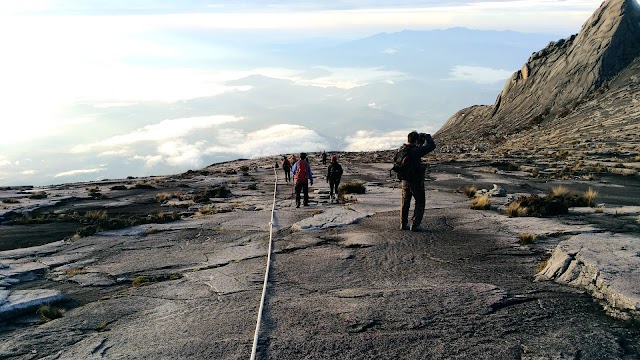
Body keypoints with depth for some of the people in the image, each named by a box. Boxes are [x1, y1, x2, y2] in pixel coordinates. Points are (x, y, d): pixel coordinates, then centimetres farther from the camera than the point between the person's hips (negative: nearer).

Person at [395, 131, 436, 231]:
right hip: (416, 182, -6)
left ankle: (403, 224, 23)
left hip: (405, 180, 6)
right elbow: (432, 146, -20)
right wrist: (426, 136, -1)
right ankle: (414, 225, 5)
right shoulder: (415, 151, -23)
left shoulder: (401, 149, -5)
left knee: (405, 202, 19)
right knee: (420, 203, 9)